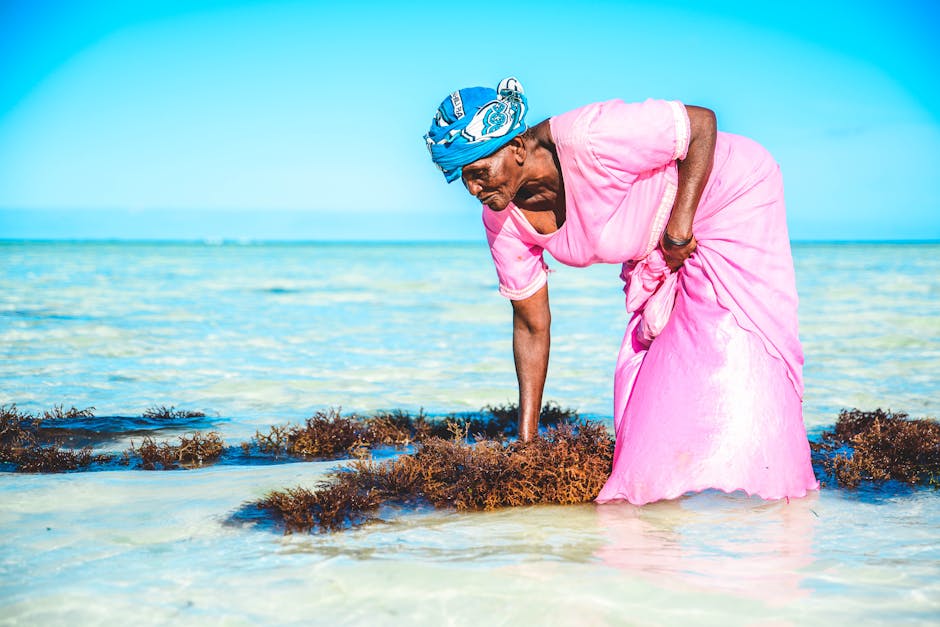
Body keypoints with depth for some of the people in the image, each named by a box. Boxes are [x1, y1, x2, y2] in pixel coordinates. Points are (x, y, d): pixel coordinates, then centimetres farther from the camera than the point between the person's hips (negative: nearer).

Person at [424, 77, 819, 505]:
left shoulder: (587, 140, -38)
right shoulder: (503, 218, -16)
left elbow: (702, 122, -25)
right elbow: (532, 326, -6)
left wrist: (681, 221, -31)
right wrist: (526, 439, -6)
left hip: (727, 199, -7)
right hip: (656, 246, 7)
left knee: (727, 344, -14)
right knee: (645, 356, 2)